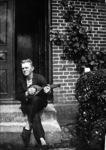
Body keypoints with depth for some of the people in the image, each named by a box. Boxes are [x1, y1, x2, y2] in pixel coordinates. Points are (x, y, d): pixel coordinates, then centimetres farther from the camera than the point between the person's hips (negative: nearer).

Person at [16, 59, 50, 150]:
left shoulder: (40, 78, -10)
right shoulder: (20, 80, -2)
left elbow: (46, 91, -8)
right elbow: (18, 96, -1)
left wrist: (47, 91, -34)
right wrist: (27, 93, -22)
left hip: (39, 102, -1)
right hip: (27, 104, 1)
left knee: (35, 99, -39)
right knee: (35, 117, -32)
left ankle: (28, 124, -29)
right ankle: (42, 140, -32)